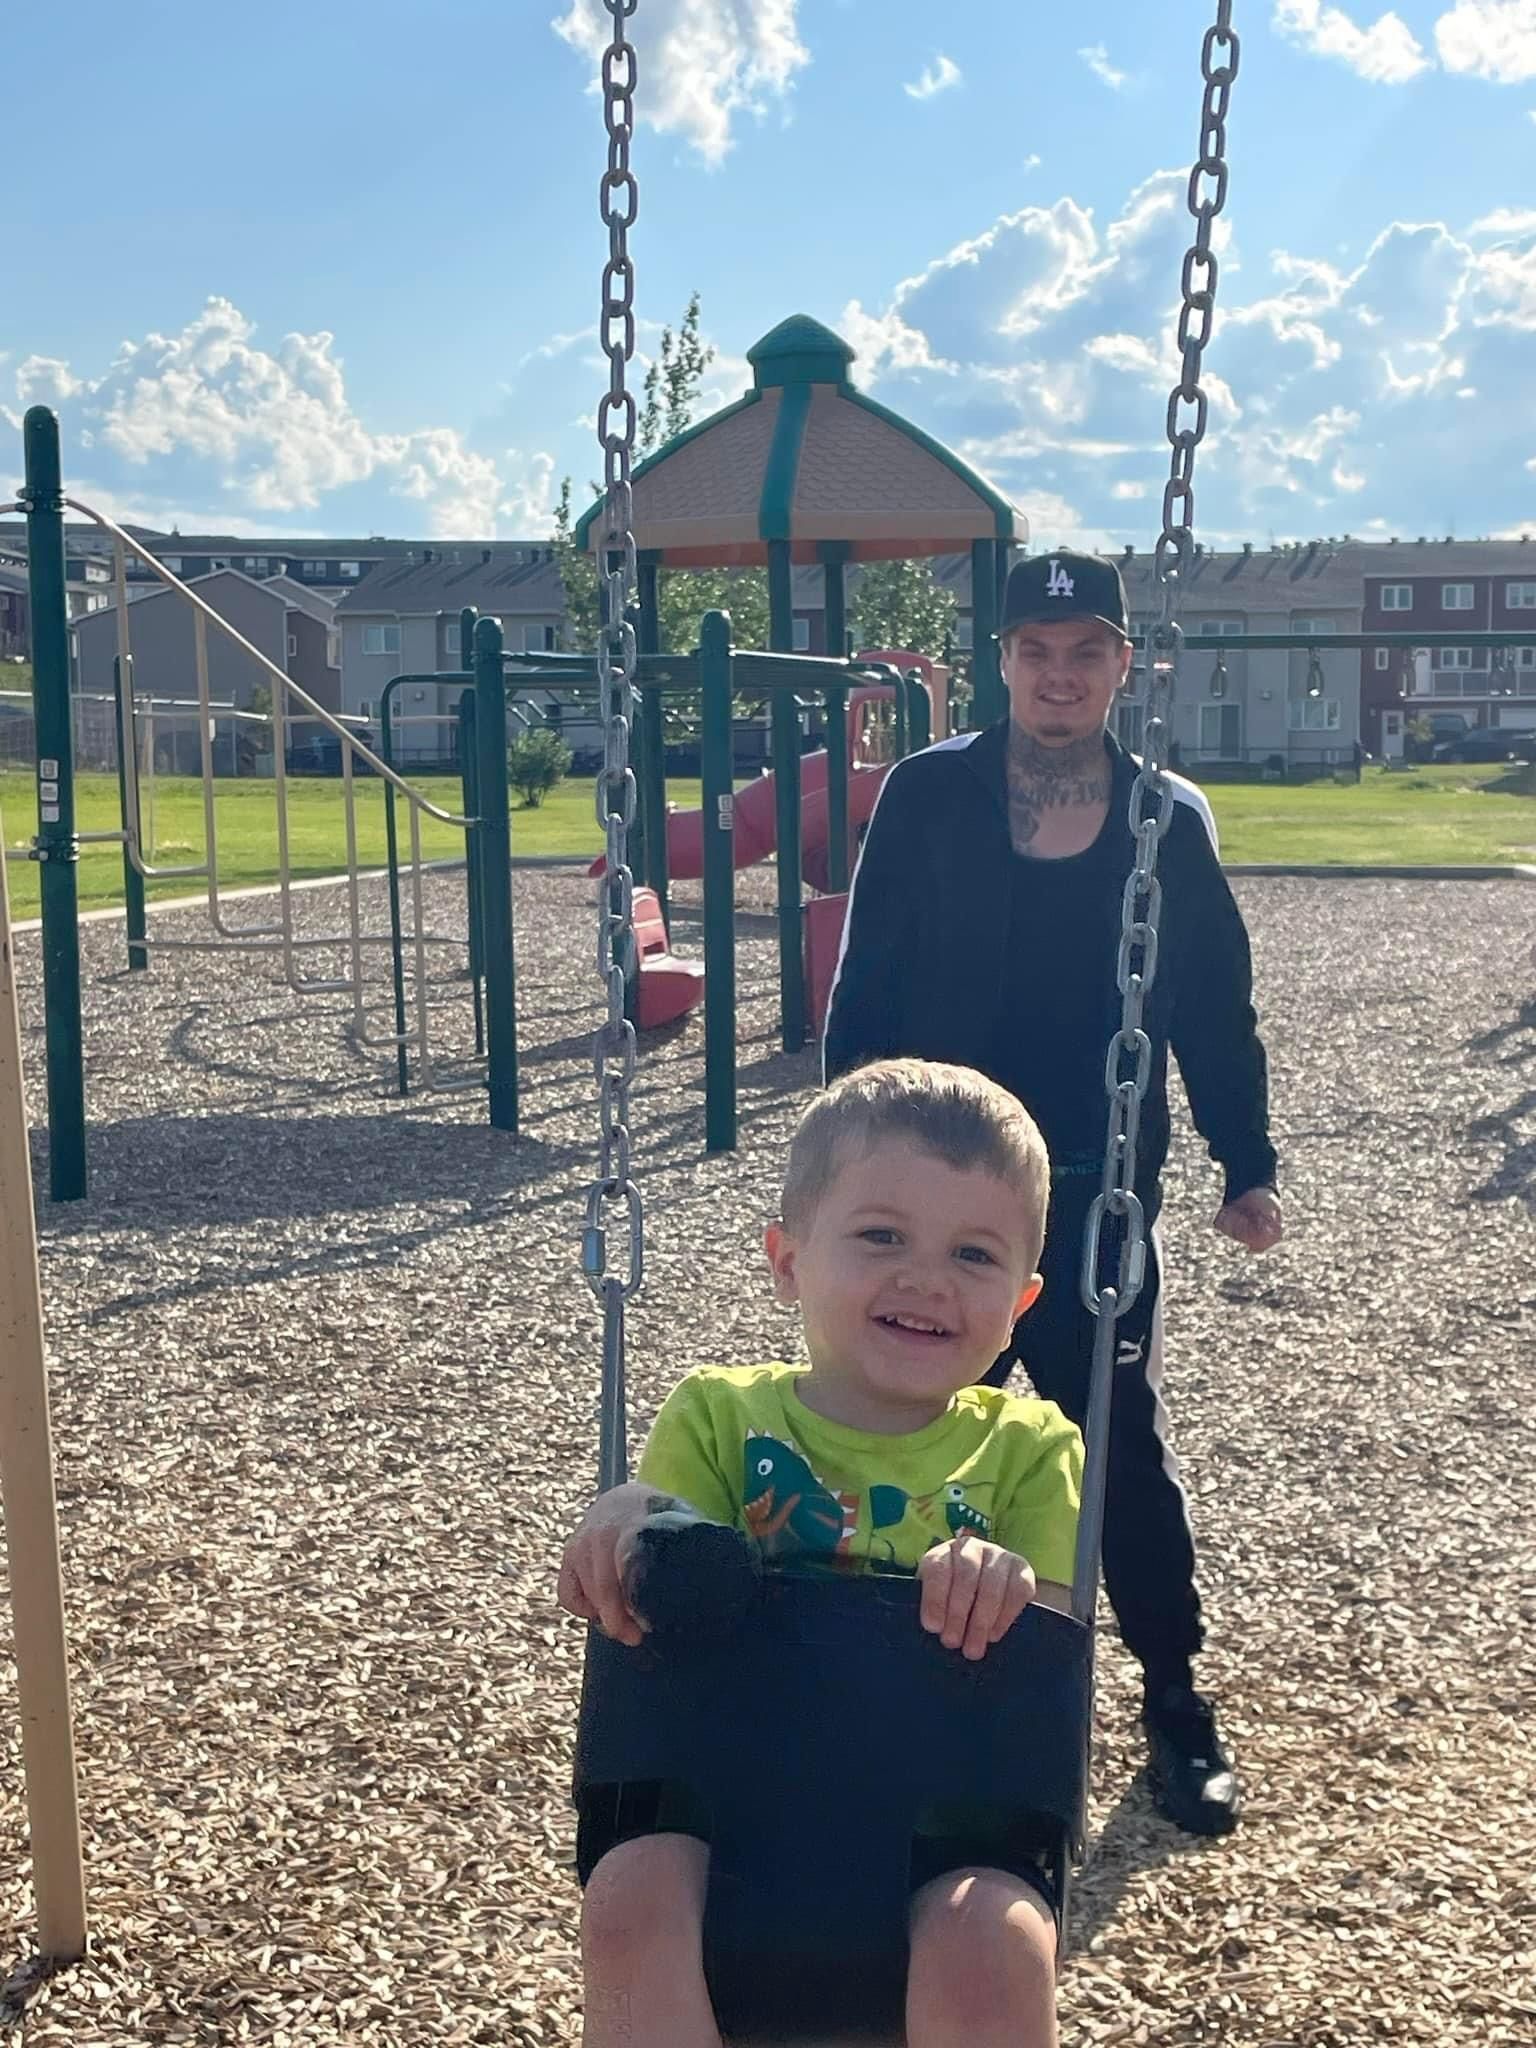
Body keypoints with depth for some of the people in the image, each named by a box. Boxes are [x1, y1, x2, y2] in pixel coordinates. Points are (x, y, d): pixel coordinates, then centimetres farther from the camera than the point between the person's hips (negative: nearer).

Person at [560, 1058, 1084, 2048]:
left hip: (949, 1821, 0)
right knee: (632, 1897, -31)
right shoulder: (717, 1416, 8)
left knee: (991, 1946, -31)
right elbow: (659, 1628, 1)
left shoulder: (1028, 1450, 8)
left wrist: (1006, 1589, -24)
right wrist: (626, 1523, -23)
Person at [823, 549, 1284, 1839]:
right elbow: (867, 990, -3)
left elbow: (1218, 1009, 5)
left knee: (1128, 1450, 7)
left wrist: (1247, 1166, 2)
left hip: (1099, 1201, 0)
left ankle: (1176, 1698, 25)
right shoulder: (929, 796, -4)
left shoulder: (1171, 822, 0)